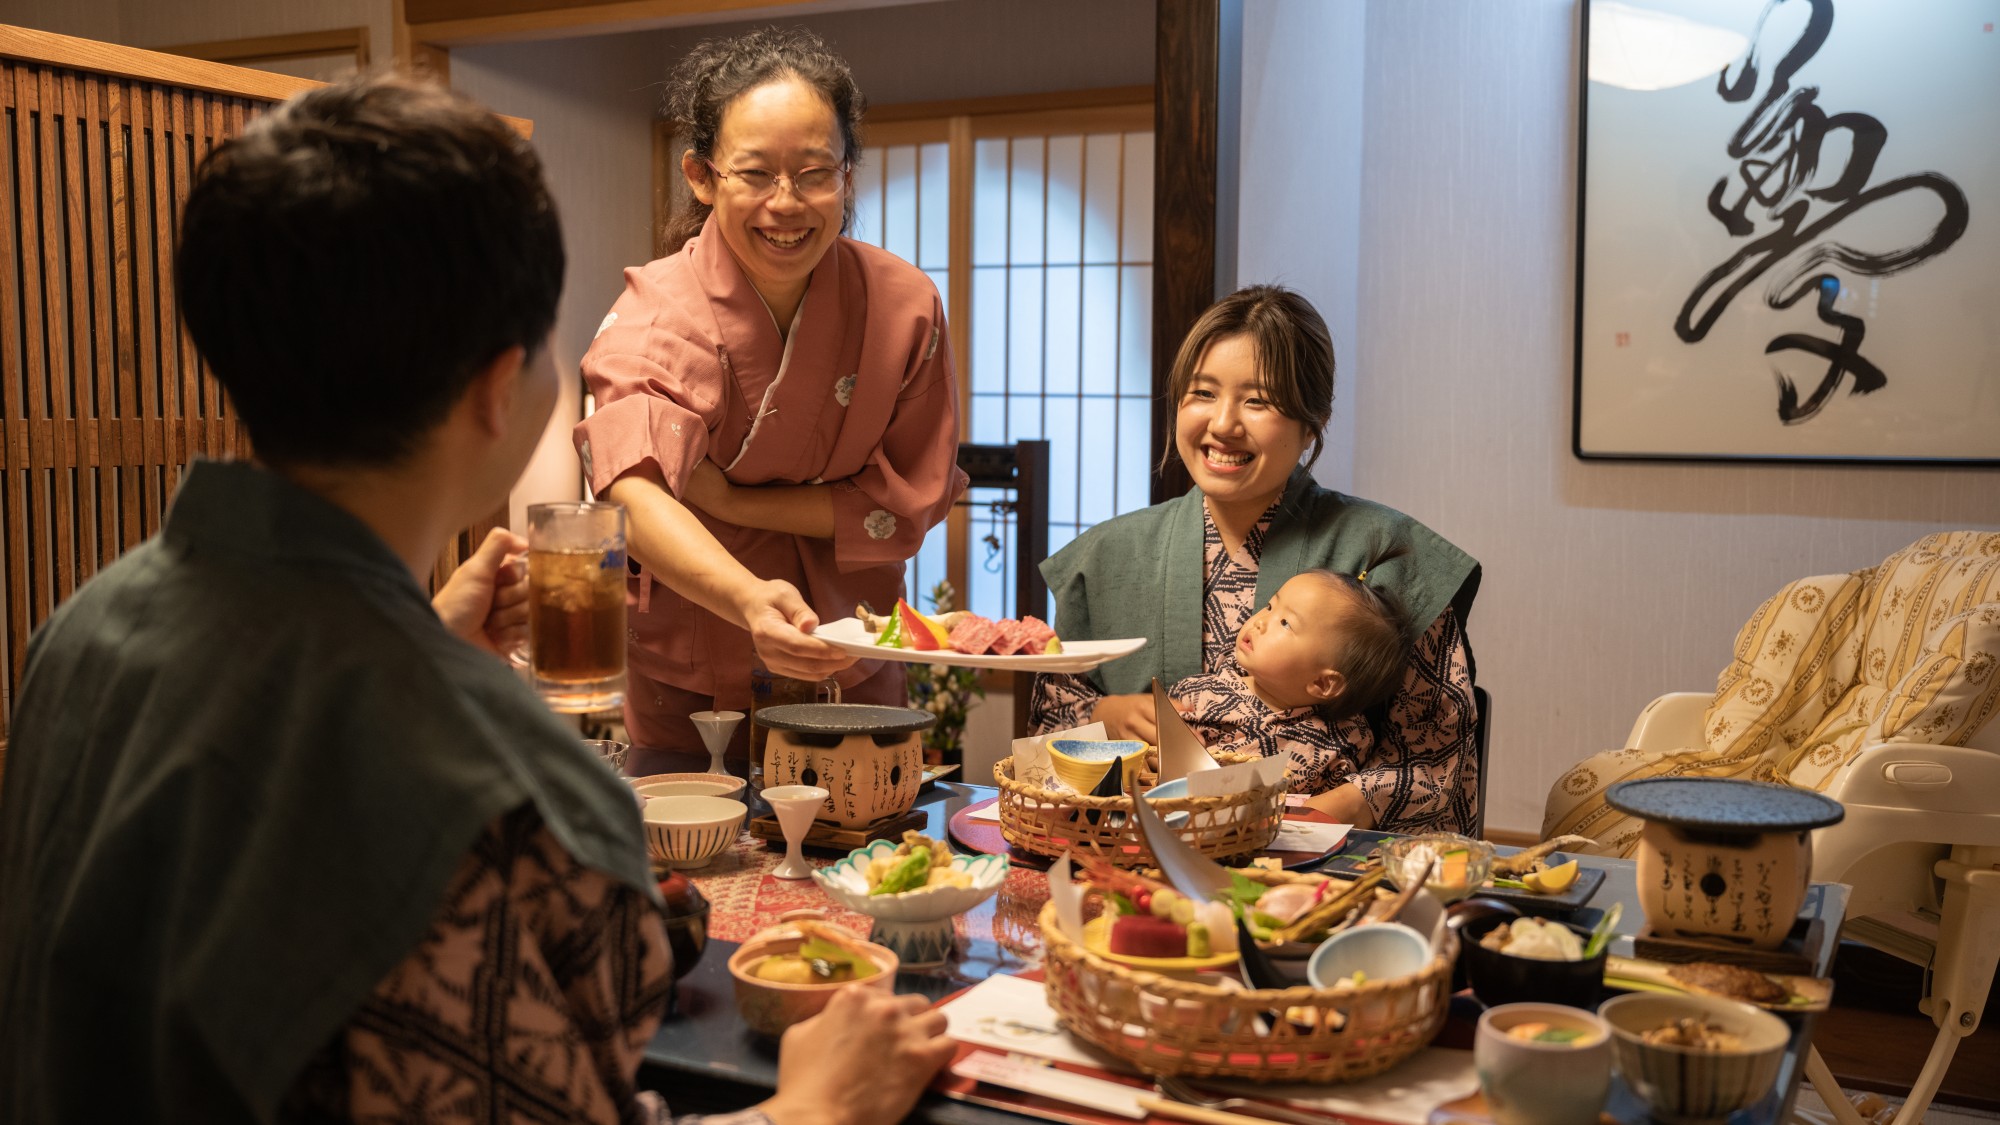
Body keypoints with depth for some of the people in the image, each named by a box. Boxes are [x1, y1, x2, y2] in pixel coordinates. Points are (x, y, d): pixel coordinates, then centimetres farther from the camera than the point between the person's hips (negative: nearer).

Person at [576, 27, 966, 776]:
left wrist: (730, 501, -19)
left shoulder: (905, 305, -11)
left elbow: (910, 502, -8)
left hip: (852, 683, 2)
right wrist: (750, 601, -55)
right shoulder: (656, 313, -18)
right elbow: (639, 495, -35)